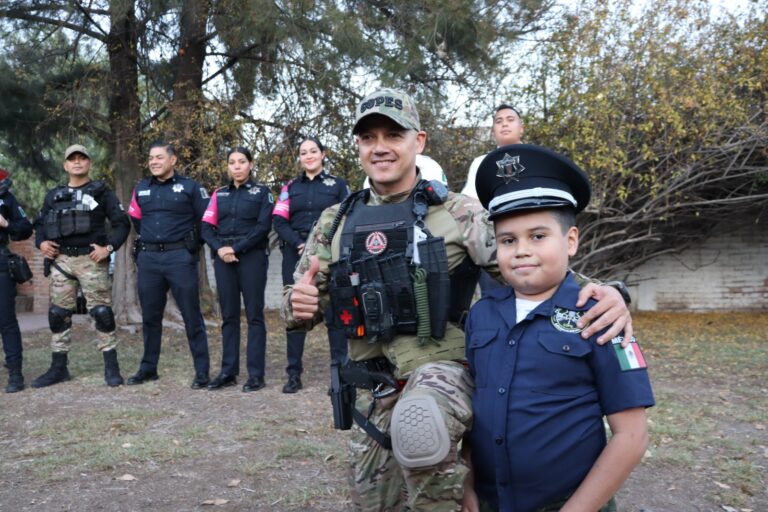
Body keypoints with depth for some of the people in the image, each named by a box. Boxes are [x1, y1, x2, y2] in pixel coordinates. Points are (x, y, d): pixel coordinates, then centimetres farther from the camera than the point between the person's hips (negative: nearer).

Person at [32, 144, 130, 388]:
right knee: (58, 314, 6)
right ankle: (58, 367, 17)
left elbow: (122, 223, 0)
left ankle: (111, 367, 0)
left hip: (91, 260, -4)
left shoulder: (101, 192, 4)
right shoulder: (53, 195, 15)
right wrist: (41, 242, 3)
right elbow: (40, 224, 23)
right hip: (61, 260, 4)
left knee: (102, 312, -7)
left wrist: (109, 247, -13)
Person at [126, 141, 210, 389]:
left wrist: (191, 245, 5)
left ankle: (202, 372, 2)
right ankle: (148, 368, 23)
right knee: (150, 316, 11)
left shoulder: (190, 187, 0)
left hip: (179, 257, -4)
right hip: (148, 259, 5)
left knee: (191, 316, -3)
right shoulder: (141, 189, 13)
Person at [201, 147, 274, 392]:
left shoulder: (261, 193, 6)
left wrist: (236, 248, -13)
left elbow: (263, 227, -6)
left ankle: (256, 374, 0)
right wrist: (219, 249, -10)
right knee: (228, 315, 6)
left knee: (254, 314, -3)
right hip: (224, 259, 4)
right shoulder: (219, 194, 16)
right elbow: (206, 227, 8)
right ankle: (228, 371, 12)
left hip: (252, 257, -3)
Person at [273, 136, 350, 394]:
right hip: (296, 254, 2)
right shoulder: (290, 187, 15)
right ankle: (293, 373, 8)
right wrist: (300, 245, -11)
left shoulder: (337, 184, 10)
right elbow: (279, 221, 5)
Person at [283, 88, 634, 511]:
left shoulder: (457, 213, -4)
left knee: (418, 428, -37)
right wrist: (300, 305, -14)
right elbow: (302, 306, 11)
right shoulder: (335, 223, 6)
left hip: (439, 368, -4)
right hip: (372, 388, 5)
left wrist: (599, 293, -26)